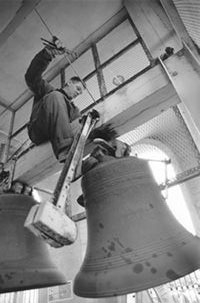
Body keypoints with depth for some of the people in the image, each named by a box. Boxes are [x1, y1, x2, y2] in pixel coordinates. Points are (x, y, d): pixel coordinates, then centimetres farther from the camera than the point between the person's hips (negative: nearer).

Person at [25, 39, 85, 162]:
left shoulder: (74, 110, 35)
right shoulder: (49, 91, 23)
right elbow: (31, 77, 4)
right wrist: (45, 55, -12)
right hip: (38, 133, -4)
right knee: (56, 97, -26)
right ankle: (66, 151, -45)